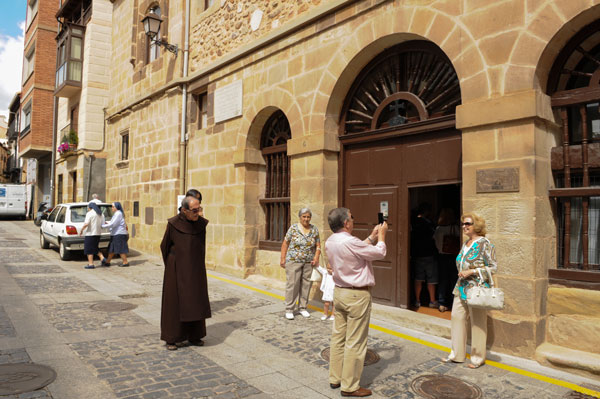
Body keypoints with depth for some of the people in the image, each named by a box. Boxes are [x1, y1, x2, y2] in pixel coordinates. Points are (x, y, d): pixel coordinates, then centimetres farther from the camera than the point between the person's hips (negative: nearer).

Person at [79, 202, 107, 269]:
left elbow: (86, 224, -21)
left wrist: (81, 230, -9)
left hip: (90, 234, -7)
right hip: (98, 233, 7)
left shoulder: (89, 213, -11)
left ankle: (91, 264, 2)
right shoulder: (100, 213, 11)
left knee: (89, 249, 2)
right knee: (95, 247, 22)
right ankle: (102, 257, 6)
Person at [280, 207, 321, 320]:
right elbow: (285, 243, 0)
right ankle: (289, 309, 6)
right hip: (293, 261, -3)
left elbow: (318, 245, 9)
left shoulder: (314, 229, 5)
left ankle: (302, 307, 20)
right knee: (292, 284, -3)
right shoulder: (293, 228, -3)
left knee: (306, 285, 6)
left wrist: (316, 258, -5)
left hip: (309, 263, 3)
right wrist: (282, 258, -3)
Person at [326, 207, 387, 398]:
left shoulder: (330, 242, 2)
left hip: (339, 292, 9)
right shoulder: (350, 242, -24)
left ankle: (335, 378, 28)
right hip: (357, 296, -9)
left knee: (338, 337, 16)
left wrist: (372, 237, 20)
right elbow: (379, 253, -12)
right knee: (355, 342, 2)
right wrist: (381, 235, 5)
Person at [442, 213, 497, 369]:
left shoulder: (484, 244, -11)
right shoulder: (465, 244, 13)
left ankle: (478, 358, 18)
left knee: (477, 323, 2)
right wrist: (461, 274, 13)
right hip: (461, 288, 8)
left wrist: (472, 271, -18)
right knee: (457, 317, 9)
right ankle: (457, 354, 22)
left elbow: (493, 267, -13)